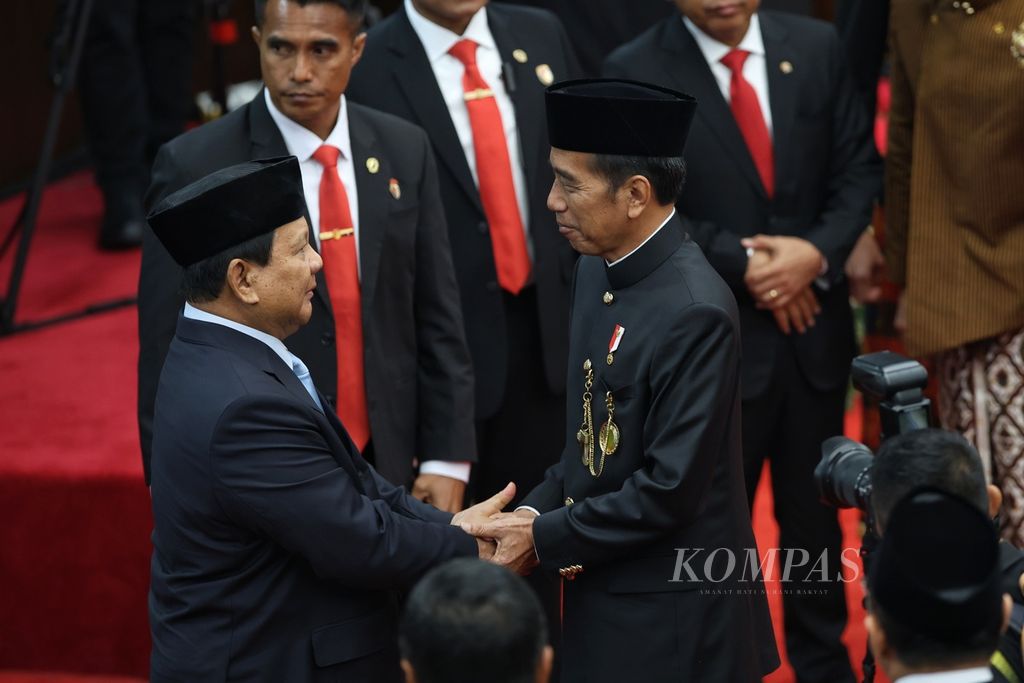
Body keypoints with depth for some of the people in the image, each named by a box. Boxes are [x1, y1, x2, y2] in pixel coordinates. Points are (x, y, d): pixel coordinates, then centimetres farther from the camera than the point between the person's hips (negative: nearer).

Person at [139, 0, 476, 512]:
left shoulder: (404, 151, 2)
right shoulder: (196, 167, -11)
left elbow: (435, 319, 6)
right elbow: (166, 353, -8)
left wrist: (447, 459, 2)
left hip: (387, 471, 4)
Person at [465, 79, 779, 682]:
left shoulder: (694, 311, -23)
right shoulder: (598, 269, 4)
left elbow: (669, 488, -22)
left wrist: (545, 539, -14)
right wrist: (537, 508, -2)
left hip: (673, 618, -8)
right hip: (605, 597, 8)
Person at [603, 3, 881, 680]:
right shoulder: (635, 73, -11)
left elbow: (859, 167, 2)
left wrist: (817, 253, -15)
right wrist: (745, 265, -18)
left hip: (814, 325, 4)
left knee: (815, 511, 17)